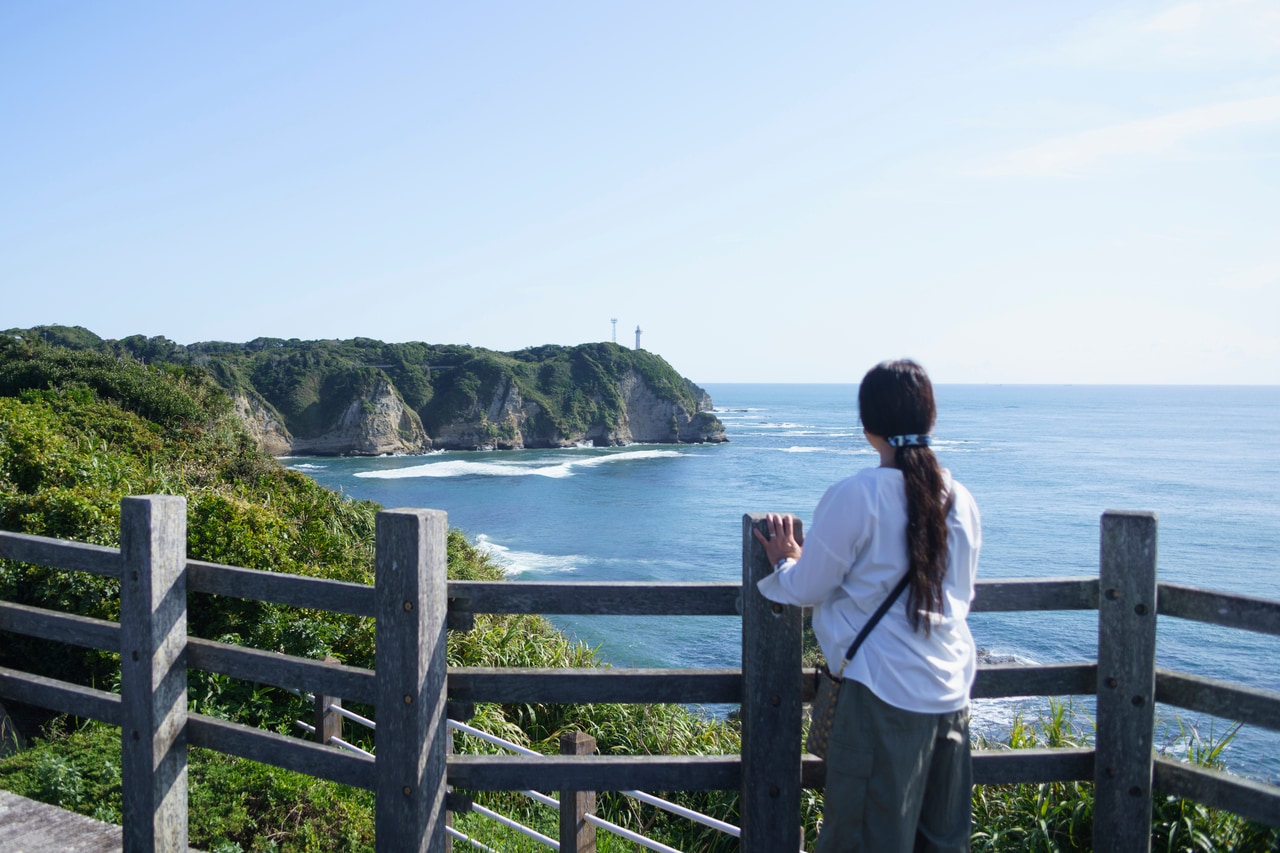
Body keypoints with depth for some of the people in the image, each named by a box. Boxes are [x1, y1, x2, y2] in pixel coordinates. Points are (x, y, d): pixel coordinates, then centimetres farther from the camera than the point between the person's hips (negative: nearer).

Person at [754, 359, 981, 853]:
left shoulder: (854, 498, -14)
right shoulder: (961, 501, 5)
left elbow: (806, 590, -6)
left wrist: (785, 561, 15)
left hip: (883, 693, -6)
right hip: (952, 692, 6)